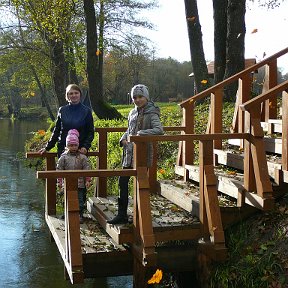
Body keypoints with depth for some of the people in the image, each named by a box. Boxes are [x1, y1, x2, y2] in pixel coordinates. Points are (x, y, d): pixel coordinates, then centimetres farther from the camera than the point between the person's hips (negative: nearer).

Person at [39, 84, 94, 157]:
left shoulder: (86, 111, 3)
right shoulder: (62, 110, 7)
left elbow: (90, 132, 4)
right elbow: (56, 131, 14)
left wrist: (85, 147, -11)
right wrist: (47, 147, 12)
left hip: (79, 151, -2)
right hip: (63, 150, 2)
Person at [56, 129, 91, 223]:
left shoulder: (82, 157, 0)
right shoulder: (64, 157, -1)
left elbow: (87, 169, 1)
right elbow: (59, 169, 2)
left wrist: (88, 180, -4)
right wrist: (59, 180, -2)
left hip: (80, 183, 0)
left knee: (80, 200, 3)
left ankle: (80, 215, 12)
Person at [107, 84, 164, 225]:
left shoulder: (151, 113, -9)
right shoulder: (133, 113, 13)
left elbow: (159, 130, -23)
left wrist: (141, 134, -27)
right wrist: (124, 139, 4)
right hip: (129, 152, 7)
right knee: (122, 181, 6)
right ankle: (122, 215, 14)